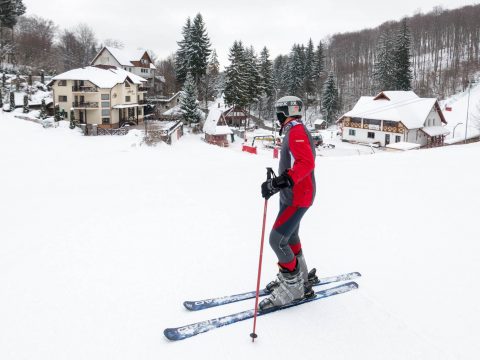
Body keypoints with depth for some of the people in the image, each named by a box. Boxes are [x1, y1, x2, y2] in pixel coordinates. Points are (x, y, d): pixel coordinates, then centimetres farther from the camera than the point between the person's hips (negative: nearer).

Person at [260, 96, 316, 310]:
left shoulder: (296, 131, -15)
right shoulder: (294, 132, 17)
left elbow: (307, 163, -29)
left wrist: (282, 181, -37)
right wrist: (277, 183, 28)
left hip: (297, 197, -11)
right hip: (291, 195, 11)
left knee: (277, 240, -12)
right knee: (290, 238, 18)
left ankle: (293, 287, 0)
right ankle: (299, 279, 33)